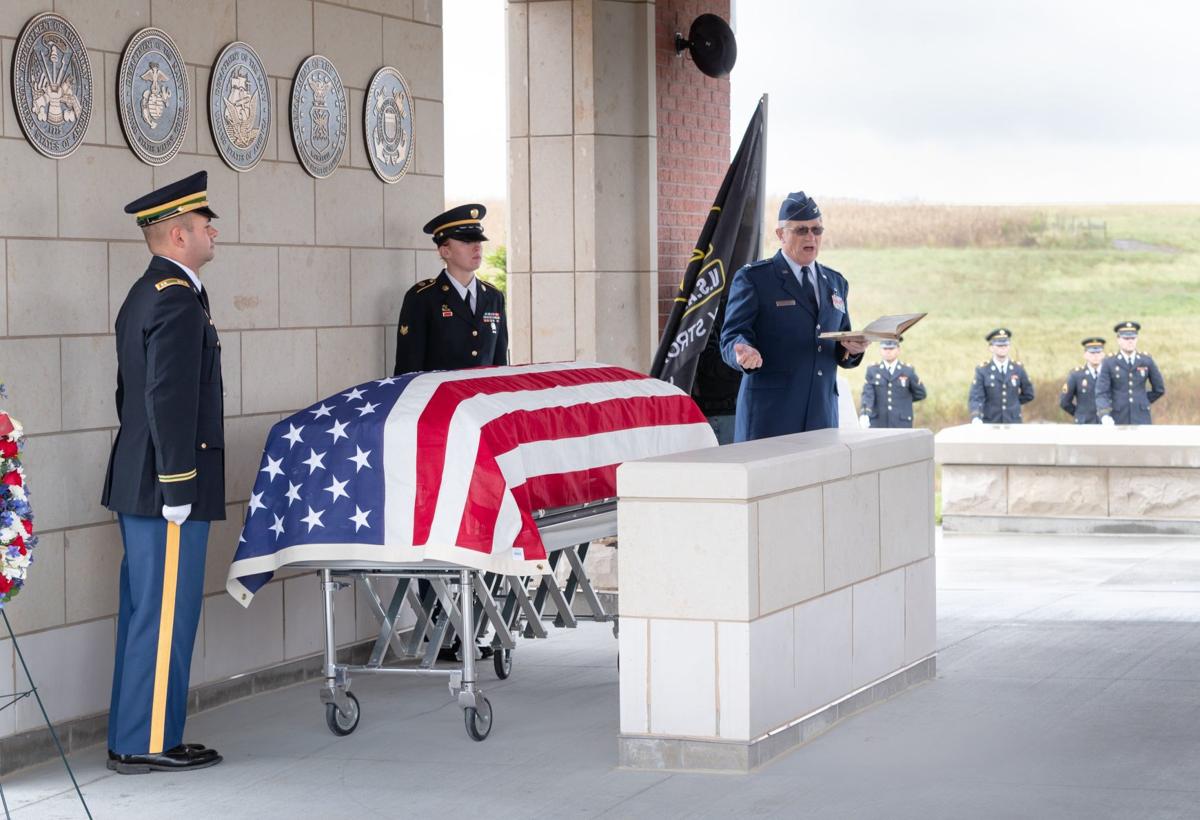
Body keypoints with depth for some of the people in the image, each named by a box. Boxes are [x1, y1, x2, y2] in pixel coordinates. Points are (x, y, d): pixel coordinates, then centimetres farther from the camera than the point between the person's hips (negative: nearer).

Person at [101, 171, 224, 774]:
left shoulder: (145, 294, 16)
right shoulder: (178, 299, -16)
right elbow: (169, 397, -23)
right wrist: (177, 485, -21)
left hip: (138, 485, 10)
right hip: (169, 490, -10)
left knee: (145, 613, 14)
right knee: (165, 616, -4)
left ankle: (131, 737, 19)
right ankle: (148, 743, 1)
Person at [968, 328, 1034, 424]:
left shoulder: (1018, 369, 4)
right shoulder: (982, 371, -3)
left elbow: (1028, 395, 16)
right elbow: (975, 399, -13)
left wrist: (1011, 404, 6)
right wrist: (976, 418, -31)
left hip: (1013, 423, 2)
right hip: (990, 426, -2)